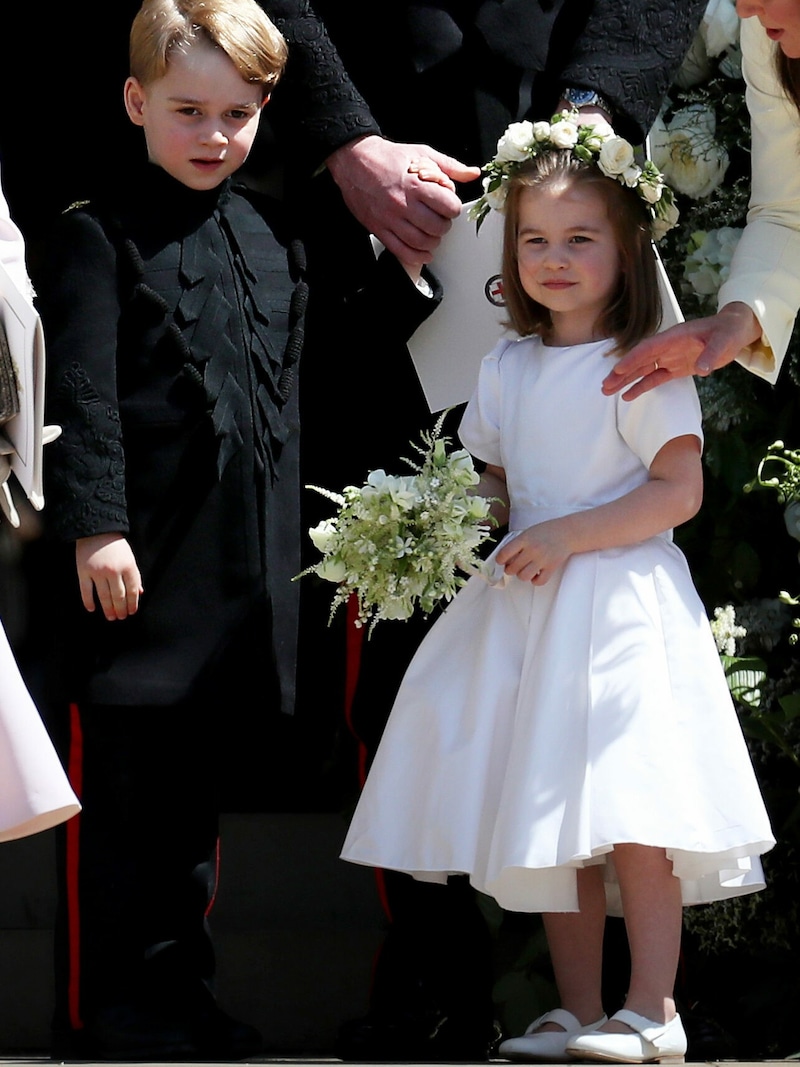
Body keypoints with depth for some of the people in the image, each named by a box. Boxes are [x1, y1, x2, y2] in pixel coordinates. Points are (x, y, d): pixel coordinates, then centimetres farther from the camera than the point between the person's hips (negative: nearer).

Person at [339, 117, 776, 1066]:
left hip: (622, 604, -6)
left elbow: (679, 489, -13)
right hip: (526, 607, 6)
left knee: (629, 812, -14)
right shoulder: (507, 370, 13)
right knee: (553, 820, 6)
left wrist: (566, 535, -18)